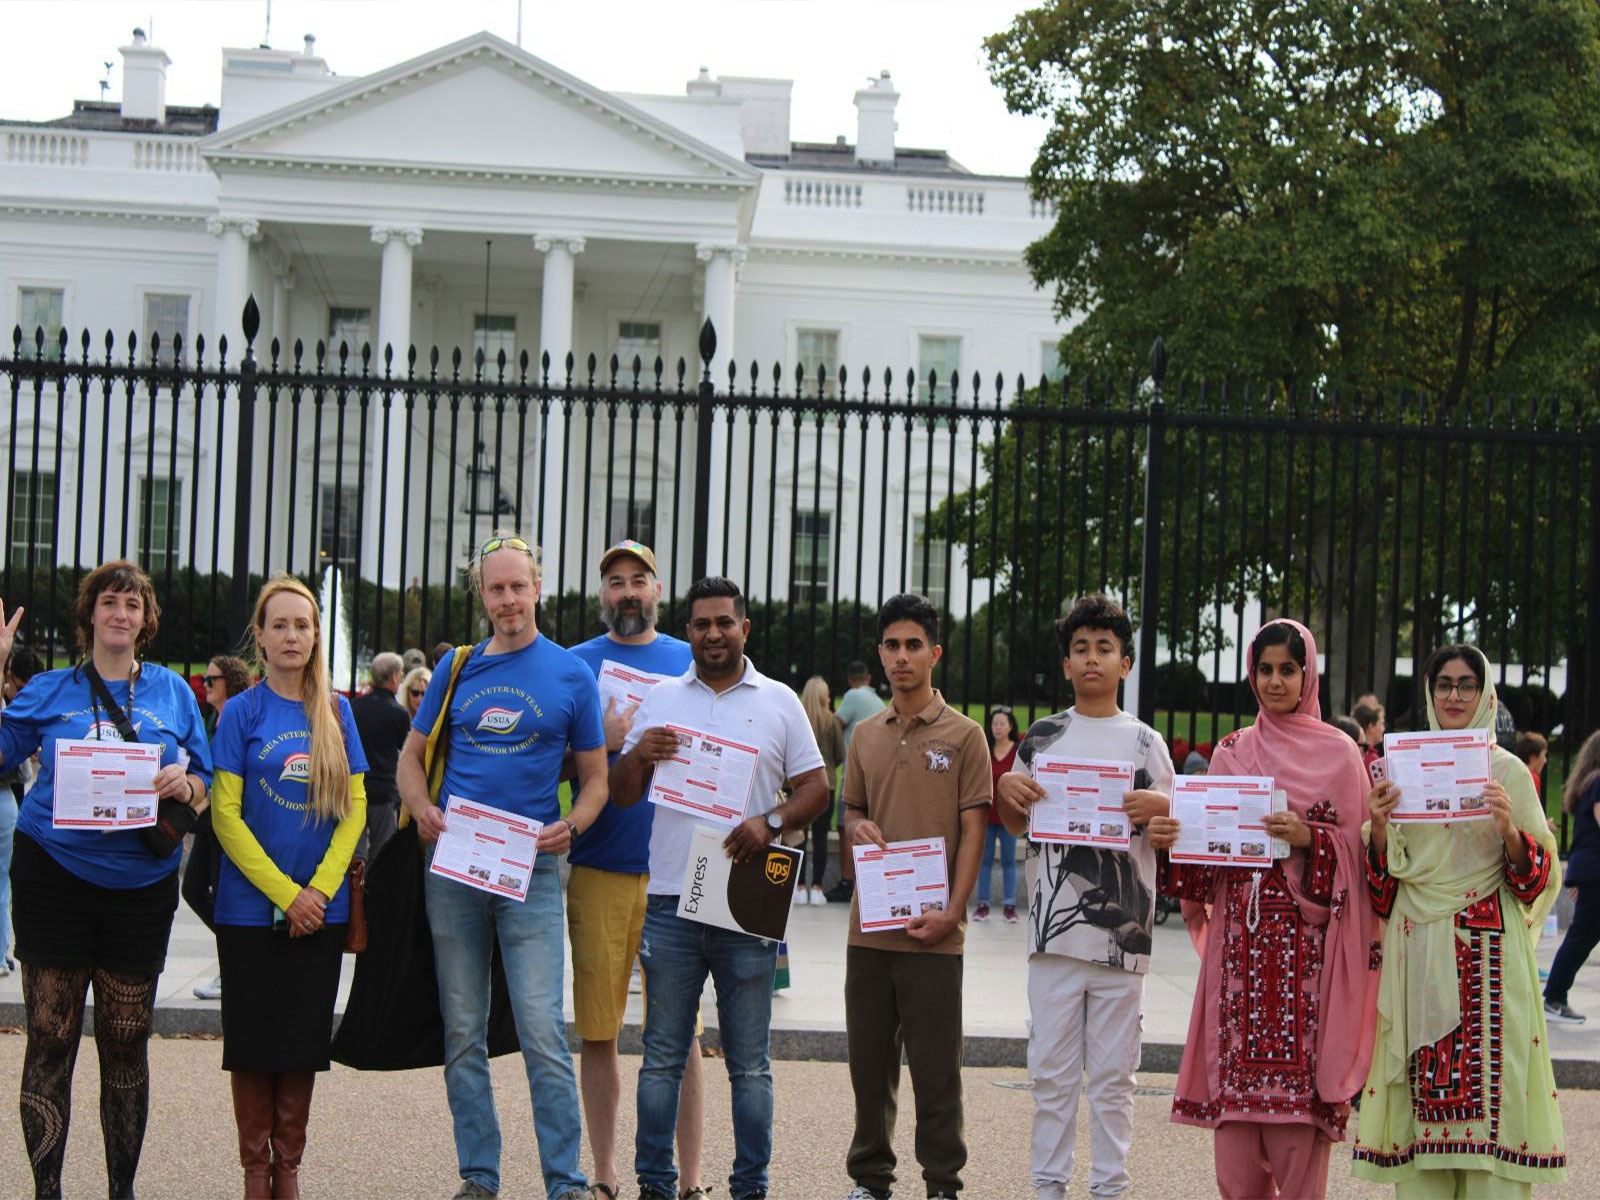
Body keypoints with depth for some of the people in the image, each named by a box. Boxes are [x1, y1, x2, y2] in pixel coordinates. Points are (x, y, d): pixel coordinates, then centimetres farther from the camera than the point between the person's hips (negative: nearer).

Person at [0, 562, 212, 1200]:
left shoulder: (172, 691, 10)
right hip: (55, 877, -1)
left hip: (140, 883, 1)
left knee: (126, 1042, 5)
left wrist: (185, 785, -13)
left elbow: (206, 788, 10)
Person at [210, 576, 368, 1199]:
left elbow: (355, 805, 5)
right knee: (253, 1041, 2)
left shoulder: (337, 711, 6)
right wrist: (285, 893, -13)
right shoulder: (242, 712, -2)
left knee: (304, 1041, 6)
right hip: (252, 907, -2)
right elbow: (225, 815, -7)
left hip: (321, 908, 2)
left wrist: (319, 889, -8)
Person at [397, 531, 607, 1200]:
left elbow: (595, 777, 8)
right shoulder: (458, 669, 10)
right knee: (462, 1032, 7)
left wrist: (571, 826, -12)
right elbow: (412, 756, 16)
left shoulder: (569, 674, 4)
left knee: (542, 1030, -10)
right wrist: (422, 809, -5)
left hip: (531, 869, -3)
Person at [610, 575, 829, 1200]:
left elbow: (815, 789, 5)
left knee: (750, 1063, 4)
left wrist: (770, 822, -14)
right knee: (662, 1057, 5)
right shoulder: (660, 700, 12)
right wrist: (637, 756, -10)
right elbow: (622, 795, 11)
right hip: (670, 900, 1)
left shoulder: (779, 702, 7)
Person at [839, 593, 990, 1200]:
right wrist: (857, 827, -3)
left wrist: (951, 911, -13)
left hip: (932, 929, -4)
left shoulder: (964, 735, -1)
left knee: (935, 1065, 0)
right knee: (869, 1060, 9)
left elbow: (972, 831, -4)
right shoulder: (866, 735, 12)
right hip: (869, 924, 4)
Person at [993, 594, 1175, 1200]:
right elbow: (1018, 824, 18)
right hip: (1055, 927, 1)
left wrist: (1160, 807, -13)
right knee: (1051, 1071, 5)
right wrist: (1006, 791, -3)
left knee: (1113, 1075, 4)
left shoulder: (1146, 742, 6)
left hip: (1123, 931, -1)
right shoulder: (1041, 738, 9)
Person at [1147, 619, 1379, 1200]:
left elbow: (1355, 850, 0)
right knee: (1235, 1067, -1)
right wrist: (1169, 839, -6)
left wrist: (1308, 838, -17)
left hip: (1305, 937, -3)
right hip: (1240, 933, 3)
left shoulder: (1338, 753, 4)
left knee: (1299, 1065, -7)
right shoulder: (1232, 752, 13)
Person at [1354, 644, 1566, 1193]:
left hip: (1487, 952, -2)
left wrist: (1510, 830, -18)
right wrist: (1378, 827, -9)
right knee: (1421, 1089, 1)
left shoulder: (1508, 771, 4)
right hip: (1417, 950, 2)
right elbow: (1383, 881, 10)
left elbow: (1537, 880, 1)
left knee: (1488, 1077, -6)